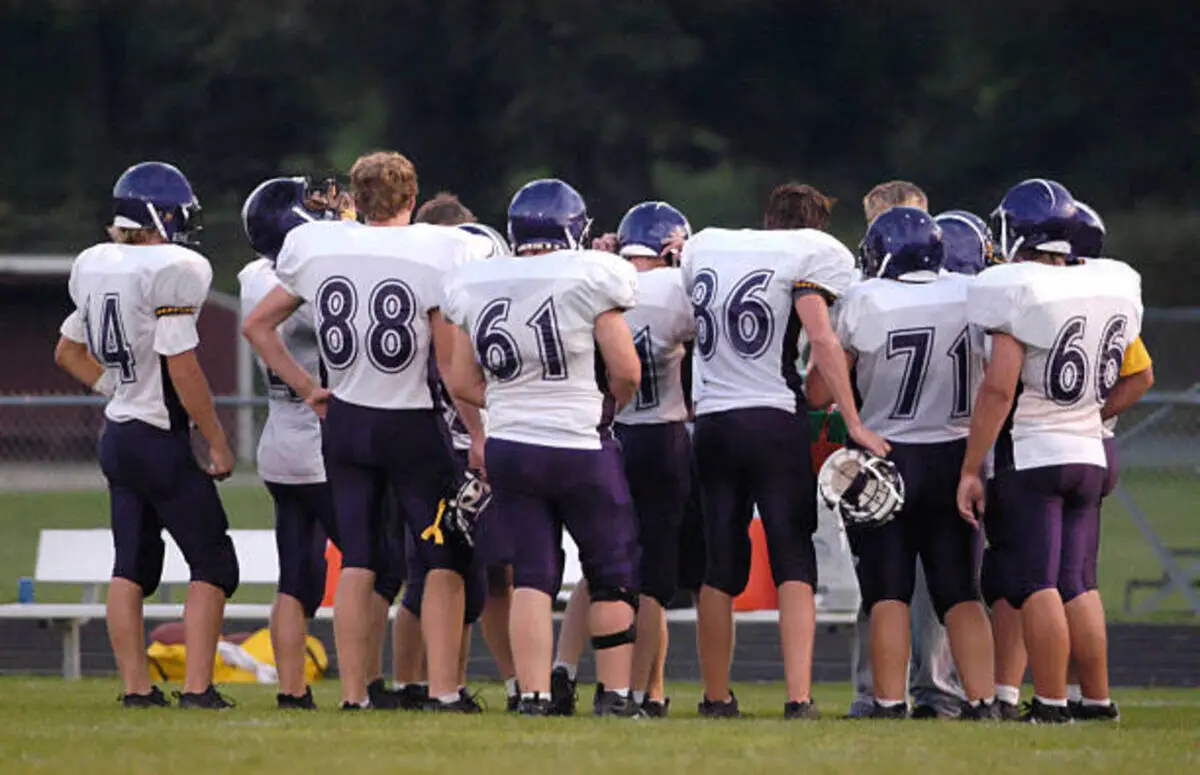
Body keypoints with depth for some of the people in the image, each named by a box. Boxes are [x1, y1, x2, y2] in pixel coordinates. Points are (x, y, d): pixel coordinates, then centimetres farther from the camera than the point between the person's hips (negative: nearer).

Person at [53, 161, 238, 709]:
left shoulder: (96, 268, 7)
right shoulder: (170, 272, -18)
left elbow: (68, 352, 19)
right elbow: (182, 369, -19)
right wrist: (217, 442, -11)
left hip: (117, 435, 8)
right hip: (160, 439, -8)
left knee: (131, 566, 12)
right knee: (212, 566, 0)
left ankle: (136, 686, 11)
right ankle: (197, 687, -8)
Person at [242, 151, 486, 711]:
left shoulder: (315, 248, 0)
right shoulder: (436, 255, -13)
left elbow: (257, 325, 9)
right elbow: (452, 362, -12)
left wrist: (306, 388, 13)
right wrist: (478, 434, -4)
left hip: (345, 419, 4)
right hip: (412, 424, -4)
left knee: (357, 561, 8)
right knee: (443, 562, 5)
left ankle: (354, 692, 6)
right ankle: (442, 689, -3)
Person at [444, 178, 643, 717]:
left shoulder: (476, 288, 3)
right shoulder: (587, 279, -11)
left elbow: (463, 383, 9)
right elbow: (627, 371, -10)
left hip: (508, 445, 4)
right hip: (580, 446, -4)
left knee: (531, 576, 7)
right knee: (612, 572, 10)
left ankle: (533, 692, -1)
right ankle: (615, 691, 11)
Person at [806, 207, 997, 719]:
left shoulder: (861, 304, -10)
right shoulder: (975, 298, -4)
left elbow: (818, 393, -4)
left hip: (885, 456, -2)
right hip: (955, 456, 2)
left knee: (888, 594, 4)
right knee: (960, 593, 8)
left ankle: (890, 702, 0)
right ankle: (981, 700, 1)